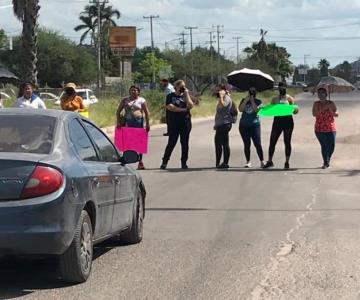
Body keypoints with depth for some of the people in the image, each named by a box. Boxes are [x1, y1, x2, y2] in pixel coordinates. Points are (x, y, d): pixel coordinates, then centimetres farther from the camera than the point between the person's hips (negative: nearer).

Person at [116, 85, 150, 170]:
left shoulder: (141, 100, 7)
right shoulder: (125, 100, 11)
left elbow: (146, 113, 4)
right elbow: (118, 111, 9)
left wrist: (147, 124, -5)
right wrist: (118, 122, -2)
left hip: (139, 122, -1)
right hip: (128, 123, 1)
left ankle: (140, 162, 6)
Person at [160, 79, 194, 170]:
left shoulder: (185, 96, 11)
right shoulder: (170, 96, 5)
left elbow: (190, 106, -5)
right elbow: (169, 107, -11)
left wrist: (186, 95, -6)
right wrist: (182, 109, -9)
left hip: (185, 122, 3)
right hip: (173, 123, -2)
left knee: (185, 143, 3)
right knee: (171, 143, -3)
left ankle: (184, 163, 10)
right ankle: (164, 162, 6)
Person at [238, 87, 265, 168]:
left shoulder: (258, 101, 3)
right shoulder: (244, 100, 10)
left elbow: (256, 110, -15)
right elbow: (240, 109, -6)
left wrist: (252, 101, -10)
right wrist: (246, 100, -10)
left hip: (254, 125, -3)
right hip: (244, 125, 3)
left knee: (257, 144, -7)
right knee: (247, 144, 4)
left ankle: (262, 161, -1)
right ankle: (248, 162, 9)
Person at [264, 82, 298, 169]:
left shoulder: (289, 98, 4)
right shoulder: (274, 99, 14)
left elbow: (295, 111, -2)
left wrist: (293, 109, -24)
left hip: (287, 121, -3)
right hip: (277, 121, 3)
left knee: (287, 142, 0)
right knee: (272, 142, 1)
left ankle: (287, 162, 7)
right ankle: (269, 161, 9)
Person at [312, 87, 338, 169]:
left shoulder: (331, 103, 3)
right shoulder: (316, 104, 2)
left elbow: (336, 114, 3)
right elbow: (314, 114, -11)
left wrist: (331, 111, -18)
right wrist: (323, 108, -20)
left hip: (331, 128, 1)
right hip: (320, 129, -1)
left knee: (332, 146, -2)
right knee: (324, 146, -10)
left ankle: (328, 160, 24)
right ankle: (326, 163, 0)